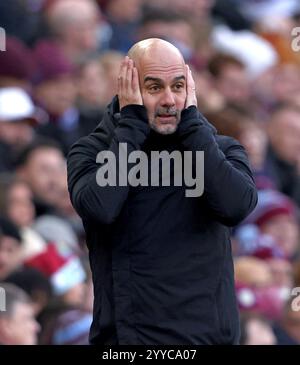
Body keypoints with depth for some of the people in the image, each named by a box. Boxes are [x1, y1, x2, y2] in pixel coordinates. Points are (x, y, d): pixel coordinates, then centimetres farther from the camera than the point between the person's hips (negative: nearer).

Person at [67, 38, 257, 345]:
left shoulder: (220, 149, 4)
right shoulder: (90, 152, -1)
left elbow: (236, 207, -18)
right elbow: (99, 207, -23)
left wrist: (191, 121, -12)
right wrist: (131, 123, -13)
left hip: (209, 331, 2)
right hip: (127, 335, -2)